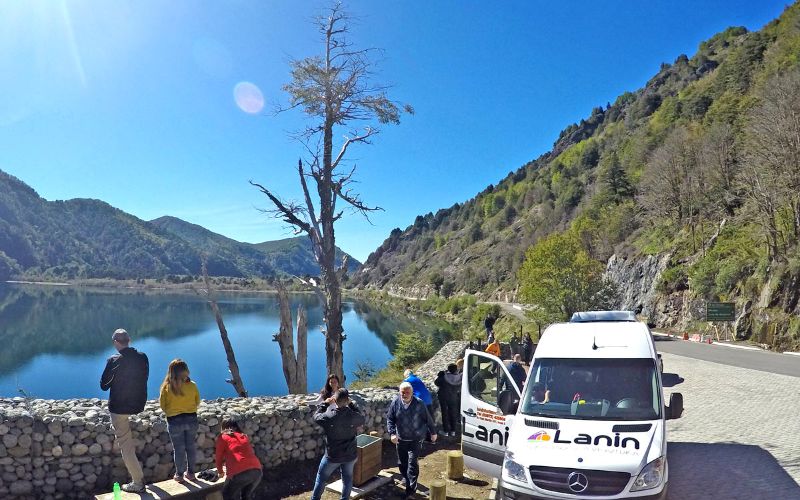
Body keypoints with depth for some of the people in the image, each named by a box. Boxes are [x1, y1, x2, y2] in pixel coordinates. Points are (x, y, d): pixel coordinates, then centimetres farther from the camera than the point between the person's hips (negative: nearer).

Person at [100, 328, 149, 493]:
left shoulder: (114, 361, -17)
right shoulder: (142, 357, -5)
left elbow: (104, 385, -7)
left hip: (119, 407, -5)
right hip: (138, 405, 5)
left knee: (126, 446, 5)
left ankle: (137, 483, 9)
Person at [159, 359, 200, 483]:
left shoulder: (166, 387, -14)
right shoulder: (192, 385, -9)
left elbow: (163, 405, -3)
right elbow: (197, 402, 3)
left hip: (174, 421, -1)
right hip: (192, 419, 2)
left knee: (178, 449, 12)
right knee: (191, 447, 15)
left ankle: (179, 475, 22)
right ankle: (190, 472, 26)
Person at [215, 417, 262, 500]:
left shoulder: (223, 437, 11)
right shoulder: (244, 436, 25)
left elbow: (218, 457, 19)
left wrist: (220, 472, 39)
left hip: (239, 473, -5)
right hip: (257, 470, 5)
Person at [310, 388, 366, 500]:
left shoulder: (328, 417, -24)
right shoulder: (353, 416, -19)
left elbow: (316, 416, -2)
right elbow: (363, 420, 5)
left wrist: (326, 403, 4)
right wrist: (351, 404, 3)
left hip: (332, 455, -1)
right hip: (350, 455, 1)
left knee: (321, 477, 21)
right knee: (347, 478, 22)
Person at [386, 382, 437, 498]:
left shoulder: (419, 404, -15)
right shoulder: (395, 403, -11)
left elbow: (428, 419, -2)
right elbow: (389, 419, -4)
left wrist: (433, 432, 7)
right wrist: (392, 433, -17)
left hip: (416, 439, -3)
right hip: (400, 439, 3)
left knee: (413, 463, -9)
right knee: (402, 463, 16)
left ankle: (410, 489, -3)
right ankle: (406, 479, 41)